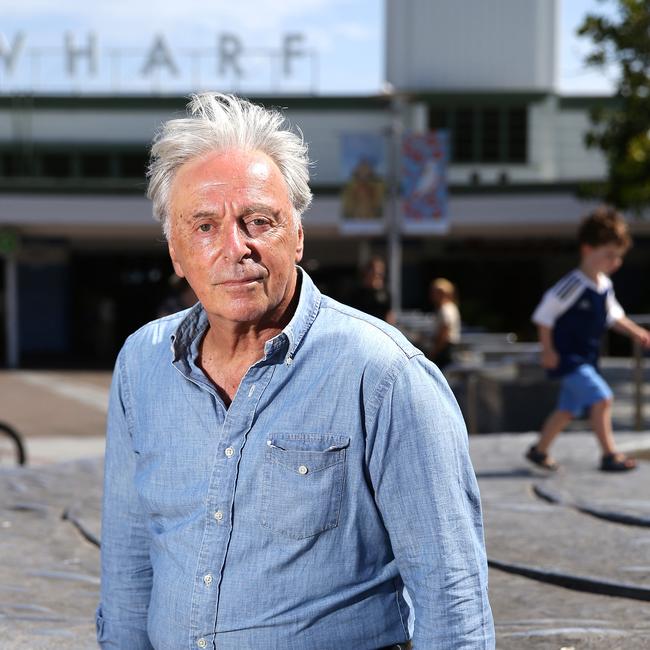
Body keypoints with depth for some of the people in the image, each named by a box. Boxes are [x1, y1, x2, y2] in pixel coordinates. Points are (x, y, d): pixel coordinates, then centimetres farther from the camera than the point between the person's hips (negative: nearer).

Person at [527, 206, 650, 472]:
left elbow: (613, 315, 20)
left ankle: (539, 450, 31)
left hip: (585, 359, 9)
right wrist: (548, 350, -17)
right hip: (566, 356, -9)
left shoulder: (605, 285, 4)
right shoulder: (573, 285, -21)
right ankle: (609, 455, -13)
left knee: (568, 409, 15)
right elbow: (545, 314, -17)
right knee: (601, 398, -19)